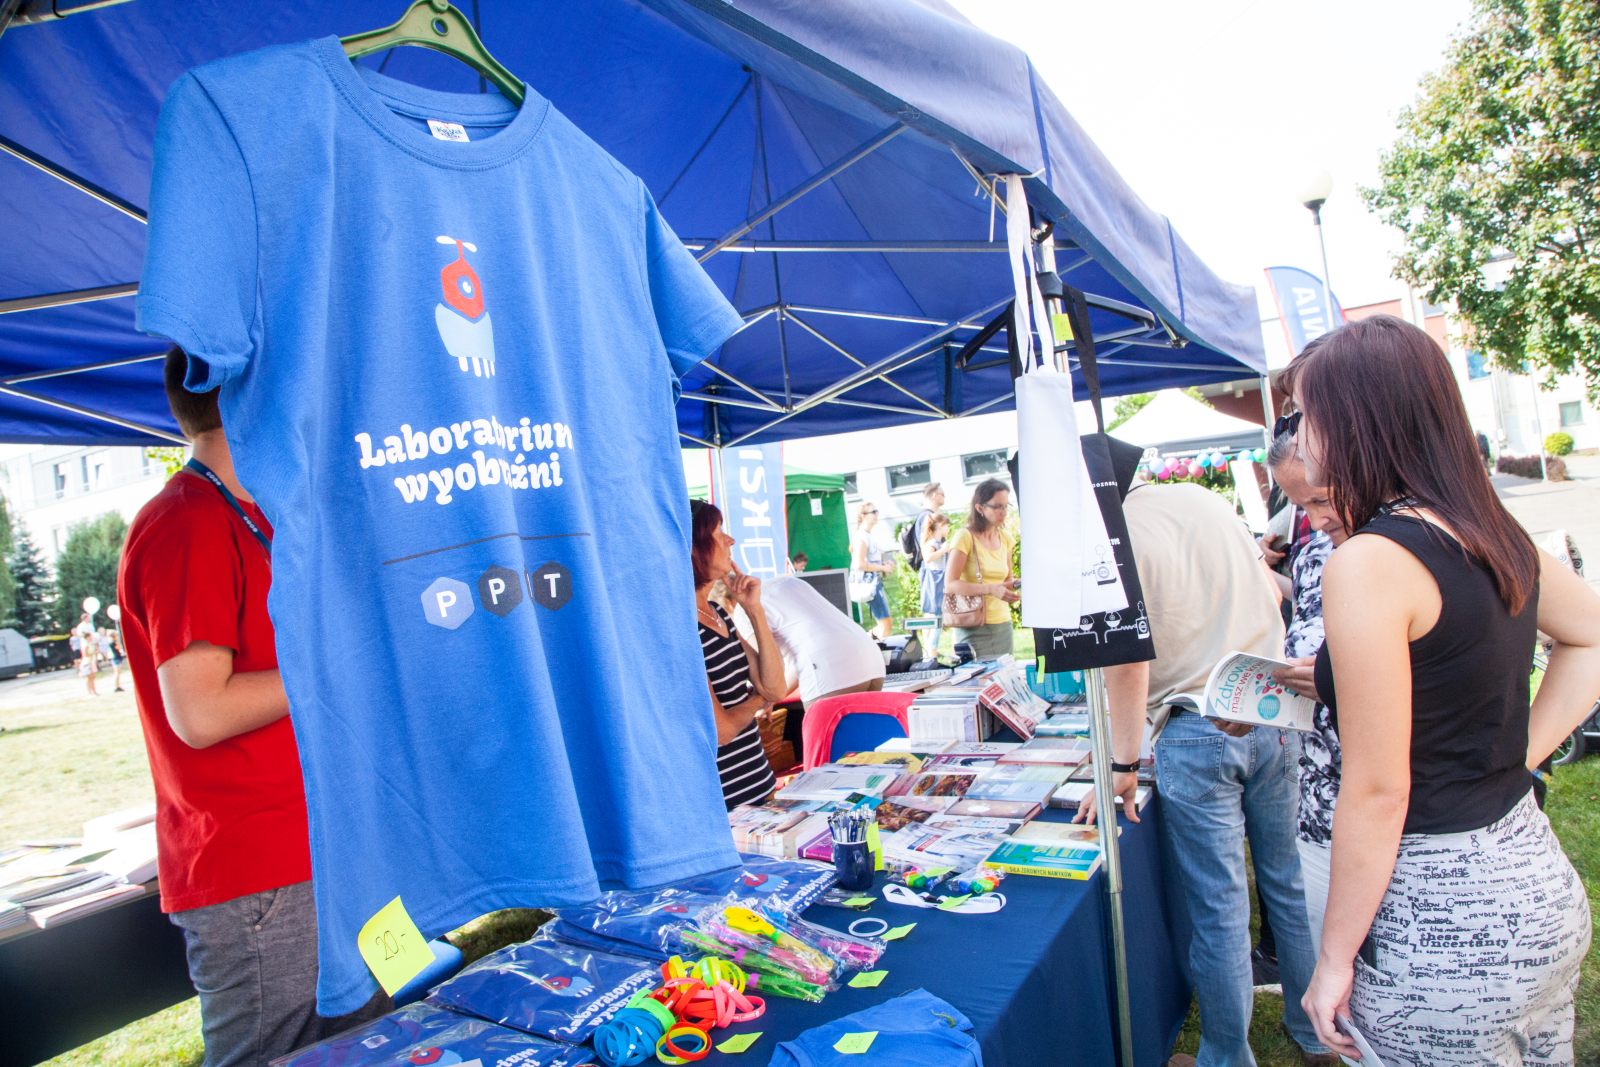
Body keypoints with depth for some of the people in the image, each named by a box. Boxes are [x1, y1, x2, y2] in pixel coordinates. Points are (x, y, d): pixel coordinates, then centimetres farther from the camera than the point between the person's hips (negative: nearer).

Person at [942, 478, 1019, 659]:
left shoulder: (1005, 538, 9)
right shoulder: (965, 536, -10)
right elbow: (950, 584, -15)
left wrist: (1015, 584, 1)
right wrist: (991, 589, -24)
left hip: (1003, 624, 6)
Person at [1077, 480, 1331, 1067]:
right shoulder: (1203, 497, 4)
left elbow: (1128, 658, -19)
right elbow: (1271, 596, 12)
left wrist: (1123, 764, -13)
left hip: (1197, 734, -6)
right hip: (1272, 716, 6)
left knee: (1219, 909, 7)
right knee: (1291, 884, 20)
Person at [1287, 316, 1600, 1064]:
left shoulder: (1369, 563, -23)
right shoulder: (1497, 535, 1)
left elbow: (1378, 792, -22)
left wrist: (1334, 958, -11)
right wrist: (1519, 757, 13)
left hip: (1445, 922, -8)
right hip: (1539, 879, 8)